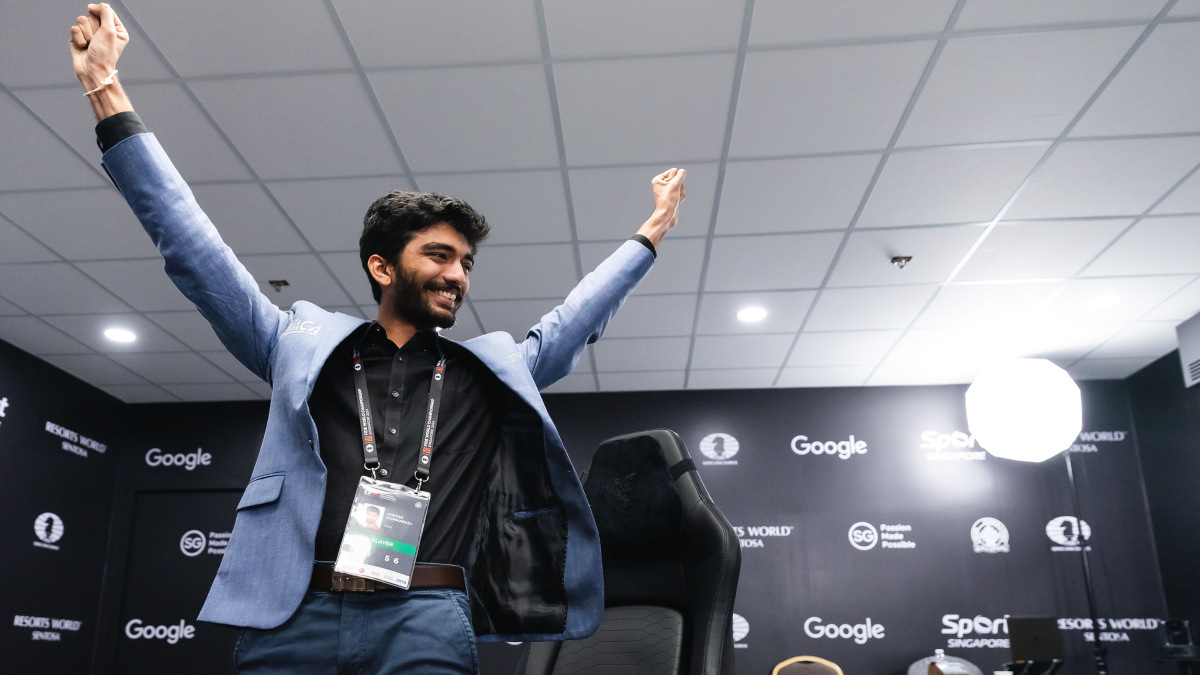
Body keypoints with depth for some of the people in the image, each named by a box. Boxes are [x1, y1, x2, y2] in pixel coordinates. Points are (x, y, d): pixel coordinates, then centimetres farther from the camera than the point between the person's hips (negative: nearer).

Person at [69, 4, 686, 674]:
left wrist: (651, 233, 33)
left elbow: (576, 317, 30)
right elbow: (192, 245, 15)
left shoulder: (494, 369, 19)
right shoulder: (303, 343, 14)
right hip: (293, 615, 0)